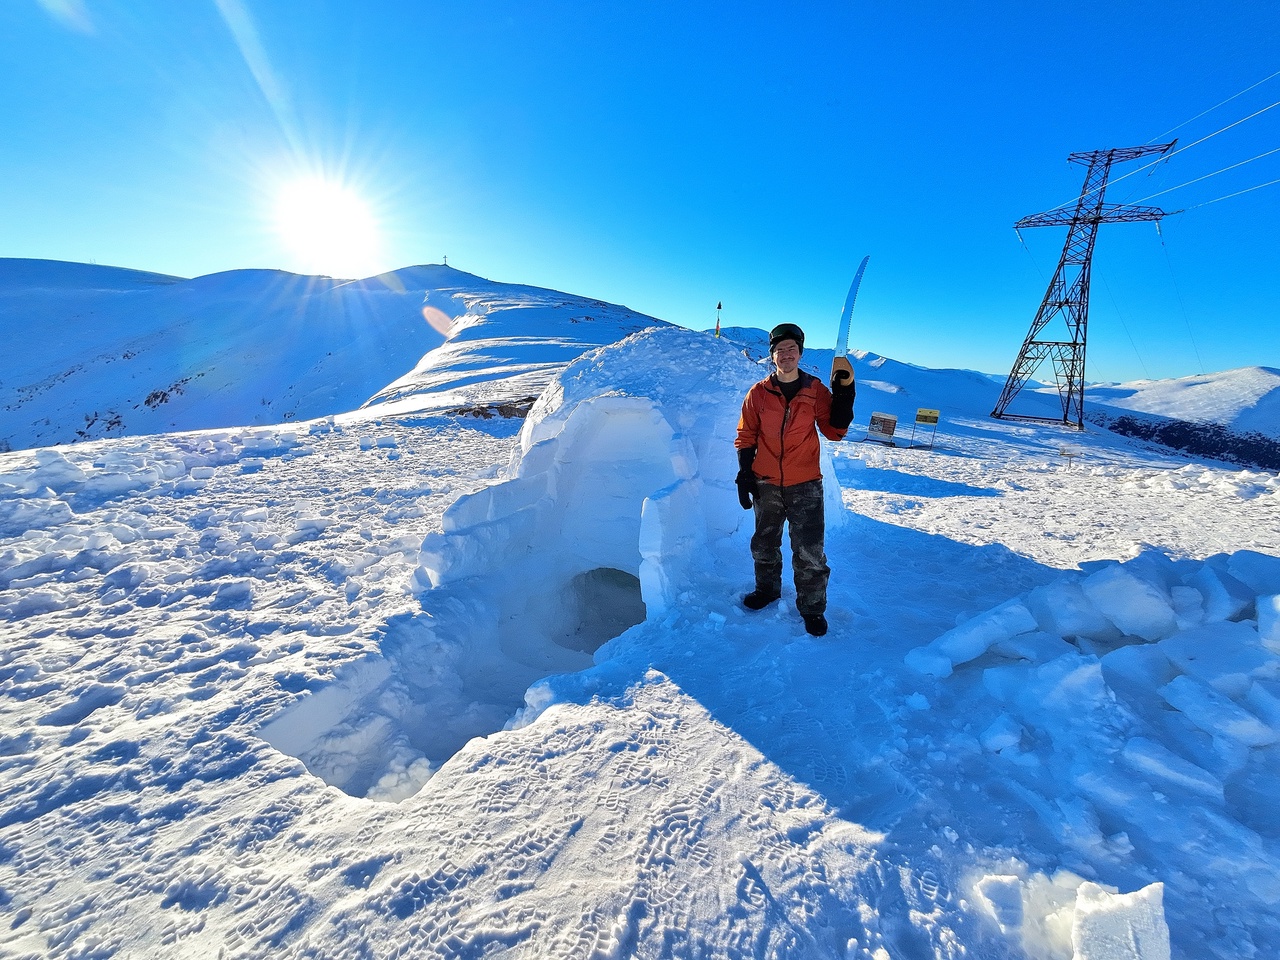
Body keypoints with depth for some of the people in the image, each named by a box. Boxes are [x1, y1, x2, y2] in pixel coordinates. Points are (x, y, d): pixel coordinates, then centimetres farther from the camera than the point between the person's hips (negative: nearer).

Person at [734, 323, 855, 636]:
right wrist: (745, 476, 0)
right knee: (764, 545, 17)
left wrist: (843, 395, -13)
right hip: (766, 485, 2)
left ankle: (812, 608, 19)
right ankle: (767, 589, 40)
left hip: (805, 486, -1)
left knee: (809, 552, -1)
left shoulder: (816, 391, -1)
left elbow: (835, 431, -2)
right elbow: (746, 437, 5)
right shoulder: (758, 393, 0)